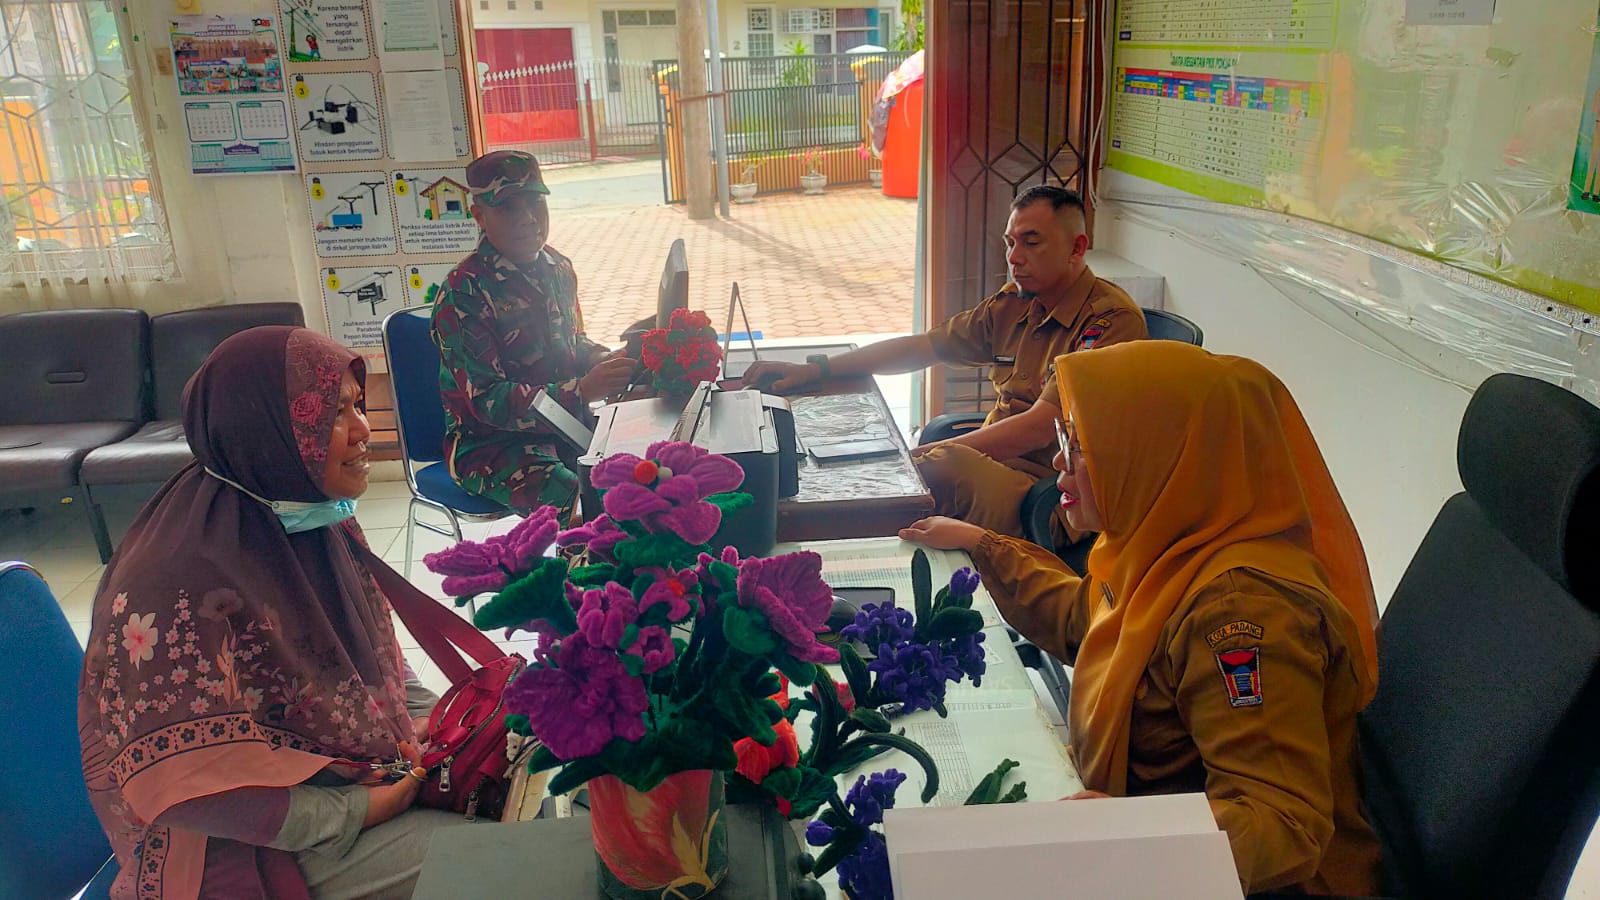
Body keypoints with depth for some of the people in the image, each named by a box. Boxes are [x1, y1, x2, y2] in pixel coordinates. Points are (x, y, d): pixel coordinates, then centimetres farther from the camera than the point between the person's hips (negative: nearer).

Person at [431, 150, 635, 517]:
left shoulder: (558, 268, 6)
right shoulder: (462, 294, -16)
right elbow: (487, 400, -21)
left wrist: (609, 361, -3)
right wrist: (582, 390, -31)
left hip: (564, 426, 7)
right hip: (490, 443, -7)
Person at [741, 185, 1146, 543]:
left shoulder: (1113, 320, -12)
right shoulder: (1014, 302, 11)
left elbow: (1042, 427, -20)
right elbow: (922, 347, 15)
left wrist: (927, 455, -22)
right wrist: (816, 369, 8)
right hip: (992, 463, 7)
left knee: (942, 464, -33)